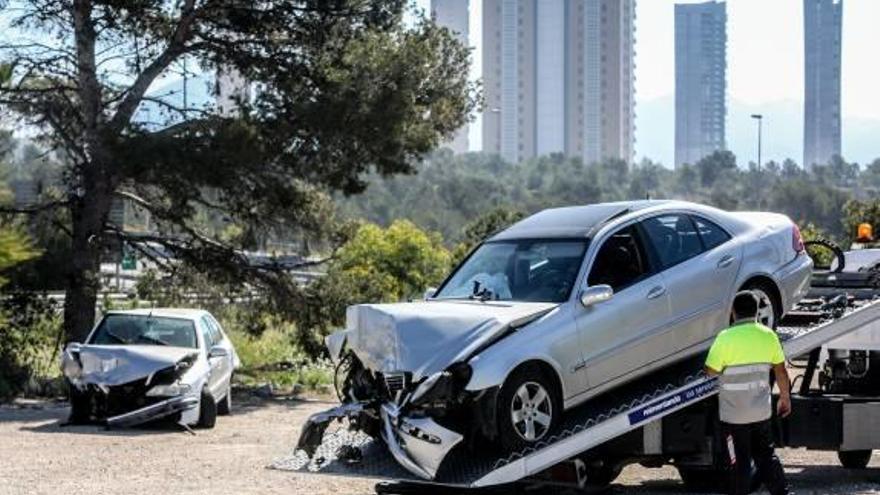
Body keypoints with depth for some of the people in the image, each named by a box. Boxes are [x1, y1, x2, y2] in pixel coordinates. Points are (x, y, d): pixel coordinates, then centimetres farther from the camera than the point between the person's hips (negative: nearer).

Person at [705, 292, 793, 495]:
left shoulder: (726, 338, -15)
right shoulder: (768, 335, 0)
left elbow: (711, 370, -11)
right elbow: (781, 370, 6)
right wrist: (785, 397, 18)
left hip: (734, 415, -4)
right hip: (762, 411, 4)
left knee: (739, 463, 4)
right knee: (766, 456, 18)